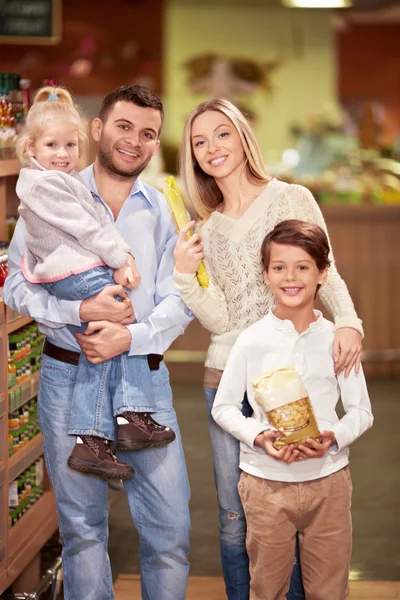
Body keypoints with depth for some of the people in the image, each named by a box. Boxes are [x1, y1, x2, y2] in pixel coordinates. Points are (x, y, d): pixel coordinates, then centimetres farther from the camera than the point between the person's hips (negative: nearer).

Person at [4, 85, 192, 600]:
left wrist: (131, 336, -18)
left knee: (171, 523, -1)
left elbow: (178, 301, 0)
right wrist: (83, 312, -17)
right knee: (81, 525, 9)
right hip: (69, 376, -1)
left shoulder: (163, 212, 6)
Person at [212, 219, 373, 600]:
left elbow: (361, 410, 4)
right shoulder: (251, 341, -4)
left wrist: (335, 437, -16)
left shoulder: (335, 339, -1)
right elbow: (223, 407, 3)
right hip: (266, 481, -1)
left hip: (328, 480, 1)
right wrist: (259, 437, -14)